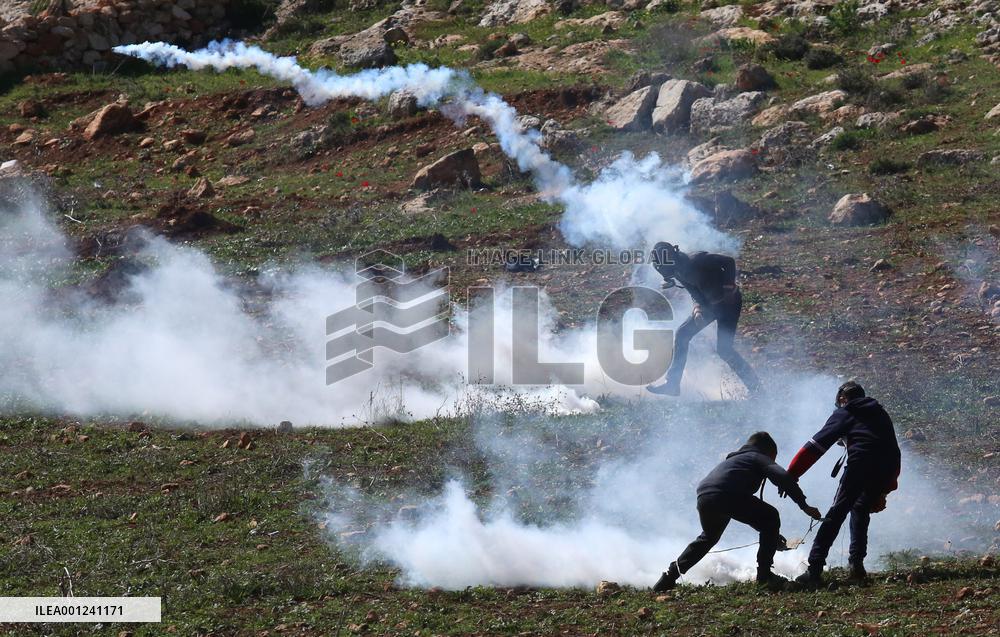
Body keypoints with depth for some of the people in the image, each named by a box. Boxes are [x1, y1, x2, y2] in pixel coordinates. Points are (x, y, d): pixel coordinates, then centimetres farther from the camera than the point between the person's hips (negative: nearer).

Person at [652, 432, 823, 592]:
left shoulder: (734, 458, 43)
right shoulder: (759, 458, 19)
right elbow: (783, 478, -1)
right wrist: (804, 506, 2)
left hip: (703, 497, 8)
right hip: (727, 496, -8)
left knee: (708, 537, 34)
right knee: (770, 519, 9)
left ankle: (669, 577, 32)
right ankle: (764, 574, 5)